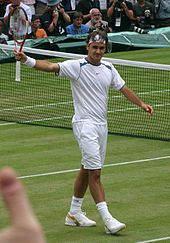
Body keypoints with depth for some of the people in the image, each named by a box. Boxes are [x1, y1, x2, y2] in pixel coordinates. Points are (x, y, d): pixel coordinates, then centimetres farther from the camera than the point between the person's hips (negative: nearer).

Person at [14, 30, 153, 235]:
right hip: (84, 124, -7)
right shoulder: (76, 66, -11)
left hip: (101, 124, 7)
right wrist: (27, 60, -39)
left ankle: (74, 213, 26)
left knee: (86, 170, 15)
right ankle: (107, 220, -12)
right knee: (94, 172, -11)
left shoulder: (108, 69, 8)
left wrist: (141, 104, 5)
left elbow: (123, 89, 16)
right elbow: (51, 67, -24)